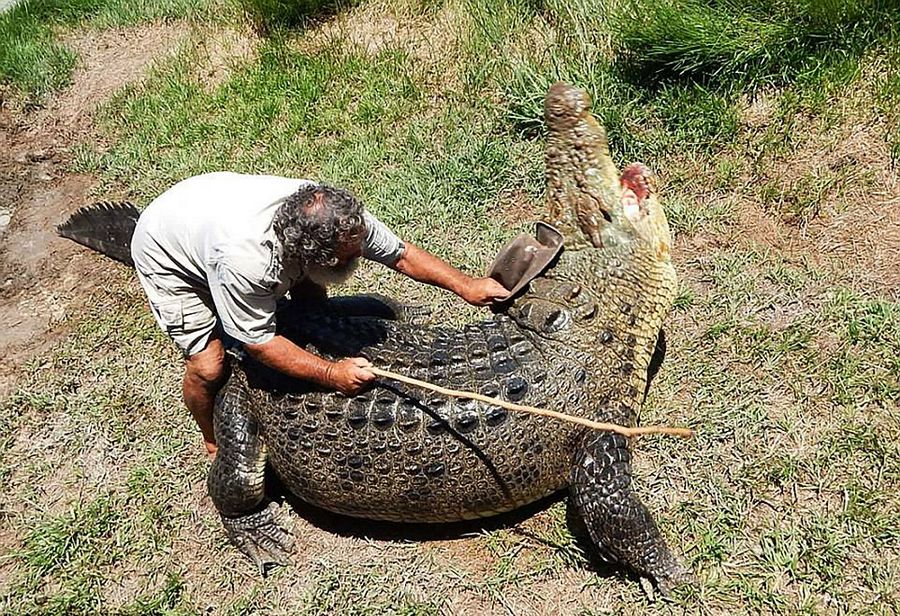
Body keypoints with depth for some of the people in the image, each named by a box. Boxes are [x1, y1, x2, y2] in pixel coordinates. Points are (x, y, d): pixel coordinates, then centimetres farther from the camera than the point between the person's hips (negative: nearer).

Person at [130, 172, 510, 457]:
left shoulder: (337, 216, -30)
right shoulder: (245, 260, -45)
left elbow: (401, 254, -17)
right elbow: (259, 343, -32)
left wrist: (466, 285, -22)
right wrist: (331, 373, -34)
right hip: (168, 255, -6)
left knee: (311, 294, -1)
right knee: (209, 367, -11)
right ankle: (215, 445, 20)